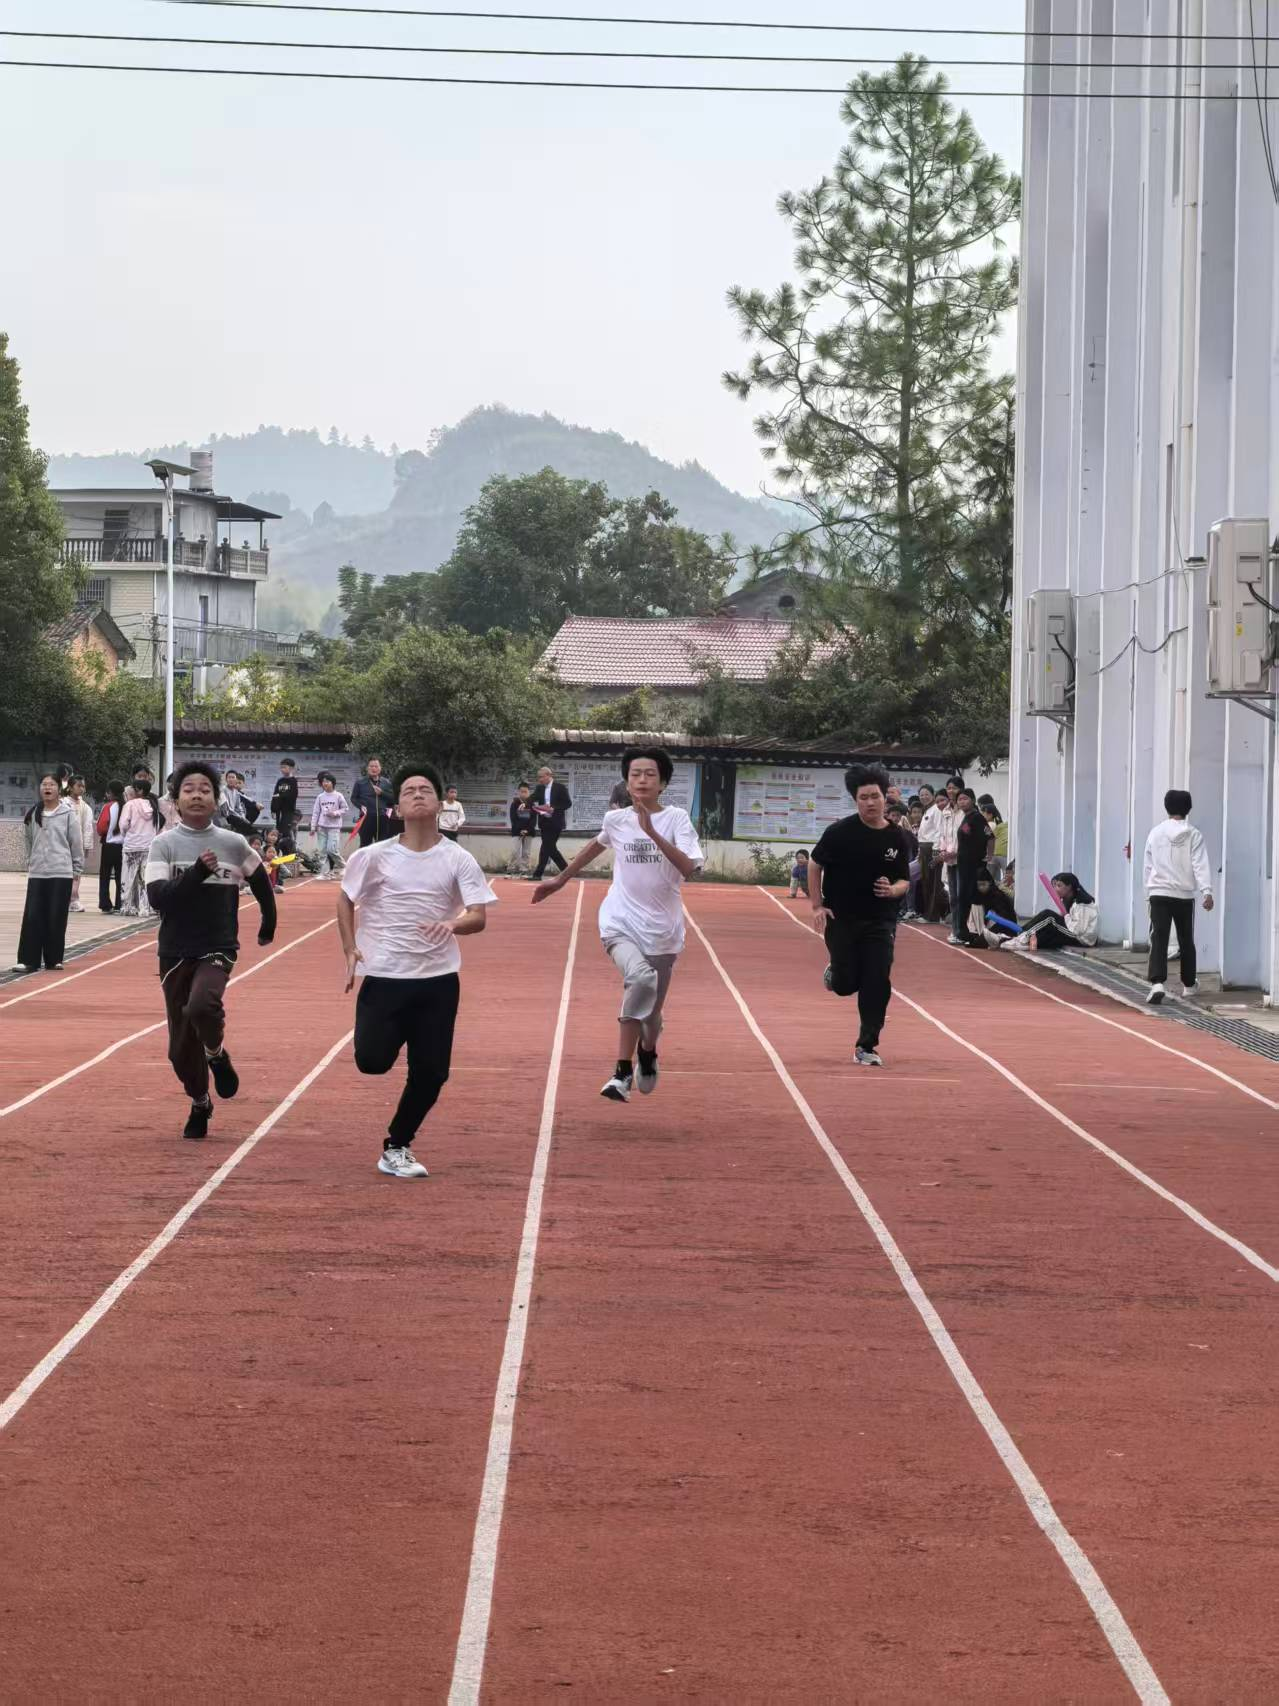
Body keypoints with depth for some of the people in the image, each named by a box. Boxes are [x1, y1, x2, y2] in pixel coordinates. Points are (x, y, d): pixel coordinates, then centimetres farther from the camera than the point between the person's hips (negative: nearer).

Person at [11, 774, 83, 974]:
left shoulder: (68, 814, -3)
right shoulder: (33, 814, 7)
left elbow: (76, 843, -1)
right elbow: (29, 841, 16)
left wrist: (76, 870, 0)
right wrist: (29, 863, 14)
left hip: (61, 874, -3)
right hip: (37, 874, 3)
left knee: (56, 918, 1)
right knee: (32, 917, -2)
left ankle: (54, 959, 11)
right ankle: (28, 960, 0)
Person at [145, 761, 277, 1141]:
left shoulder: (233, 844, 0)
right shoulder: (165, 844, -3)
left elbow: (261, 881, 18)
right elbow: (158, 897, -16)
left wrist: (268, 924, 28)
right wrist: (198, 871, -26)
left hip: (218, 949, -1)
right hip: (176, 952, 1)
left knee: (202, 1006, -31)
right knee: (181, 1046, 6)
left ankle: (216, 1054, 1)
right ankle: (200, 1104, 31)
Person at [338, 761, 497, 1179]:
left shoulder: (459, 860, 0)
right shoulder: (374, 857, 0)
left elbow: (479, 918, -7)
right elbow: (346, 901, 14)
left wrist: (452, 924, -29)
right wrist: (350, 950, 1)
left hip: (438, 980, 1)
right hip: (384, 976, -1)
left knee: (430, 1074, 0)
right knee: (372, 1061, -13)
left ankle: (396, 1149, 19)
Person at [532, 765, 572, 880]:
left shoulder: (560, 787, -5)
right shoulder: (539, 788, 10)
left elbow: (568, 803, -7)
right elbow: (532, 799, -3)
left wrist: (553, 809, -17)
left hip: (555, 823, -6)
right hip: (544, 822, 6)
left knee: (546, 847, -8)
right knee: (550, 848, 8)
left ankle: (538, 873, -6)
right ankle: (566, 870, 20)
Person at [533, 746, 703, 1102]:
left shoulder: (676, 818, -6)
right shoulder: (615, 820, 1)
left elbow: (689, 869, -21)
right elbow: (596, 846, 25)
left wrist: (652, 833, -30)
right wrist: (560, 880, 33)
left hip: (663, 929, 1)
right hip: (621, 922, -1)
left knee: (652, 1011, 12)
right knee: (641, 979, -32)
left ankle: (647, 1053, 51)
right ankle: (622, 1072, -27)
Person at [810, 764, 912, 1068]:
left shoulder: (896, 839, -1)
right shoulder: (840, 832, -8)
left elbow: (905, 882, 7)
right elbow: (815, 866, 2)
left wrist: (893, 890, -17)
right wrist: (817, 906, -5)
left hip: (880, 922, 2)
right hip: (841, 920, -2)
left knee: (877, 985, -6)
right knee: (846, 985, 1)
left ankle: (867, 1047, 5)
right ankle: (834, 972, 39)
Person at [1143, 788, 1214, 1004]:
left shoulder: (1155, 833, 3)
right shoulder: (1193, 835, -2)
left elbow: (1147, 866, 11)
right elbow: (1200, 865, -12)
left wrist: (1148, 891, 23)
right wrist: (1207, 891, -16)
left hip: (1159, 894, 0)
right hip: (1185, 895, 0)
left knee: (1159, 940, -7)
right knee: (1186, 940, 17)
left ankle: (1157, 982, -26)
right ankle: (1189, 984, 30)